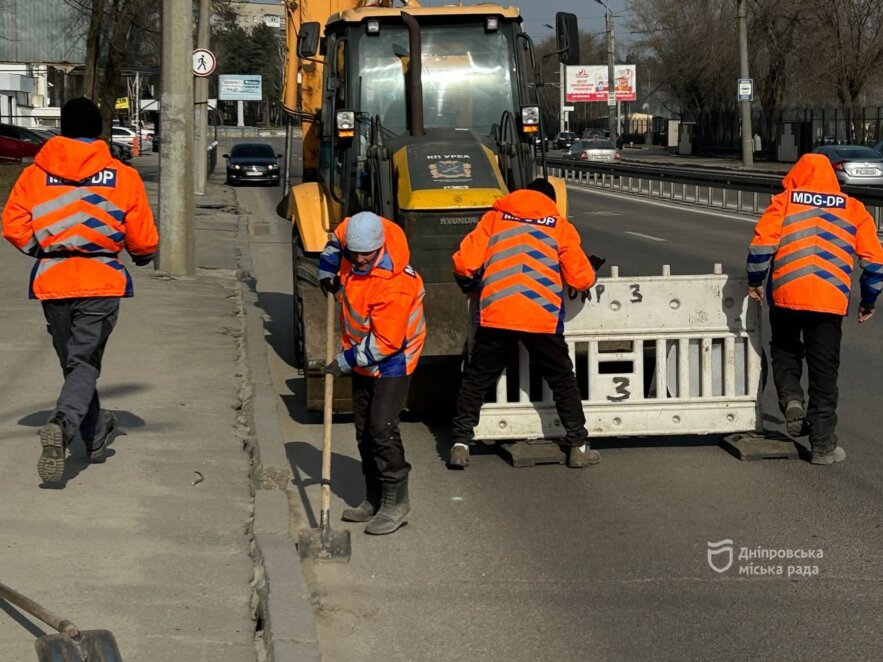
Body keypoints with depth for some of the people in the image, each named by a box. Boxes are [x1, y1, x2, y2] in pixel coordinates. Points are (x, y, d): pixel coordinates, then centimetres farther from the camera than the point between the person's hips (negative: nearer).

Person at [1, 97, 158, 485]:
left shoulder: (35, 174, 0)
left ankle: (96, 435, 30)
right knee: (85, 363, -1)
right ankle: (64, 425, -27)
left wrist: (42, 249, 13)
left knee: (72, 361, 18)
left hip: (51, 282, 2)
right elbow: (143, 240, -1)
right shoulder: (123, 177, -3)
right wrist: (142, 257, 22)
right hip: (102, 282, -2)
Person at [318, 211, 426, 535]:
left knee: (382, 428, -16)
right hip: (361, 356, 9)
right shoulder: (350, 233, -13)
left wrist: (345, 362, -21)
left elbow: (386, 342, -28)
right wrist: (327, 274, 15)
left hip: (392, 359, -8)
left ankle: (396, 501, -6)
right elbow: (335, 240, 15)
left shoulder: (394, 286, -34)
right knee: (363, 429, 13)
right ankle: (374, 500, 22)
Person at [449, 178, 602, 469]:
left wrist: (470, 285, 24)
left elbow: (464, 263, 2)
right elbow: (581, 279, 6)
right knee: (562, 381, 15)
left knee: (476, 380, 14)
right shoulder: (560, 226, 9)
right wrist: (591, 271, 28)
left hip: (495, 314, 0)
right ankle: (578, 446, 18)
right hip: (543, 319, 0)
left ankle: (461, 444, 9)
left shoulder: (494, 218, 11)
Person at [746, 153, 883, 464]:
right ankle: (823, 445, 8)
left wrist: (755, 282, 10)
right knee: (824, 372, 8)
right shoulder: (853, 209, 12)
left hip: (785, 295, 0)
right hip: (830, 299, 0)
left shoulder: (784, 201, 7)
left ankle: (791, 397, -4)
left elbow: (762, 244, -5)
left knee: (785, 352, 23)